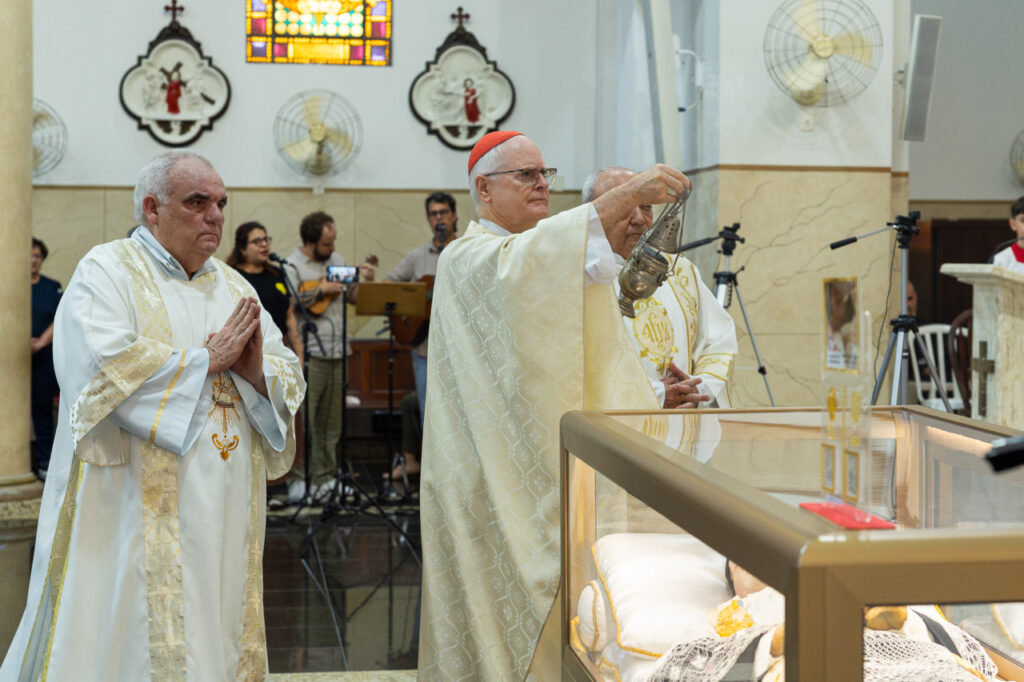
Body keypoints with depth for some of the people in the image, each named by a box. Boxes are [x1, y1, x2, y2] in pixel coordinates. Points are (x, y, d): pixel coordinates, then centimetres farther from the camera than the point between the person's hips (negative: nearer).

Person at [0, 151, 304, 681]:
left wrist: (256, 369, -11)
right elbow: (105, 364, -20)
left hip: (224, 513, 6)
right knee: (132, 633, -3)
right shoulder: (107, 271, -3)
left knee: (215, 629, 9)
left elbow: (290, 377, 12)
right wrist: (206, 359, -12)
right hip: (138, 511, -6)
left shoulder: (234, 287, 16)